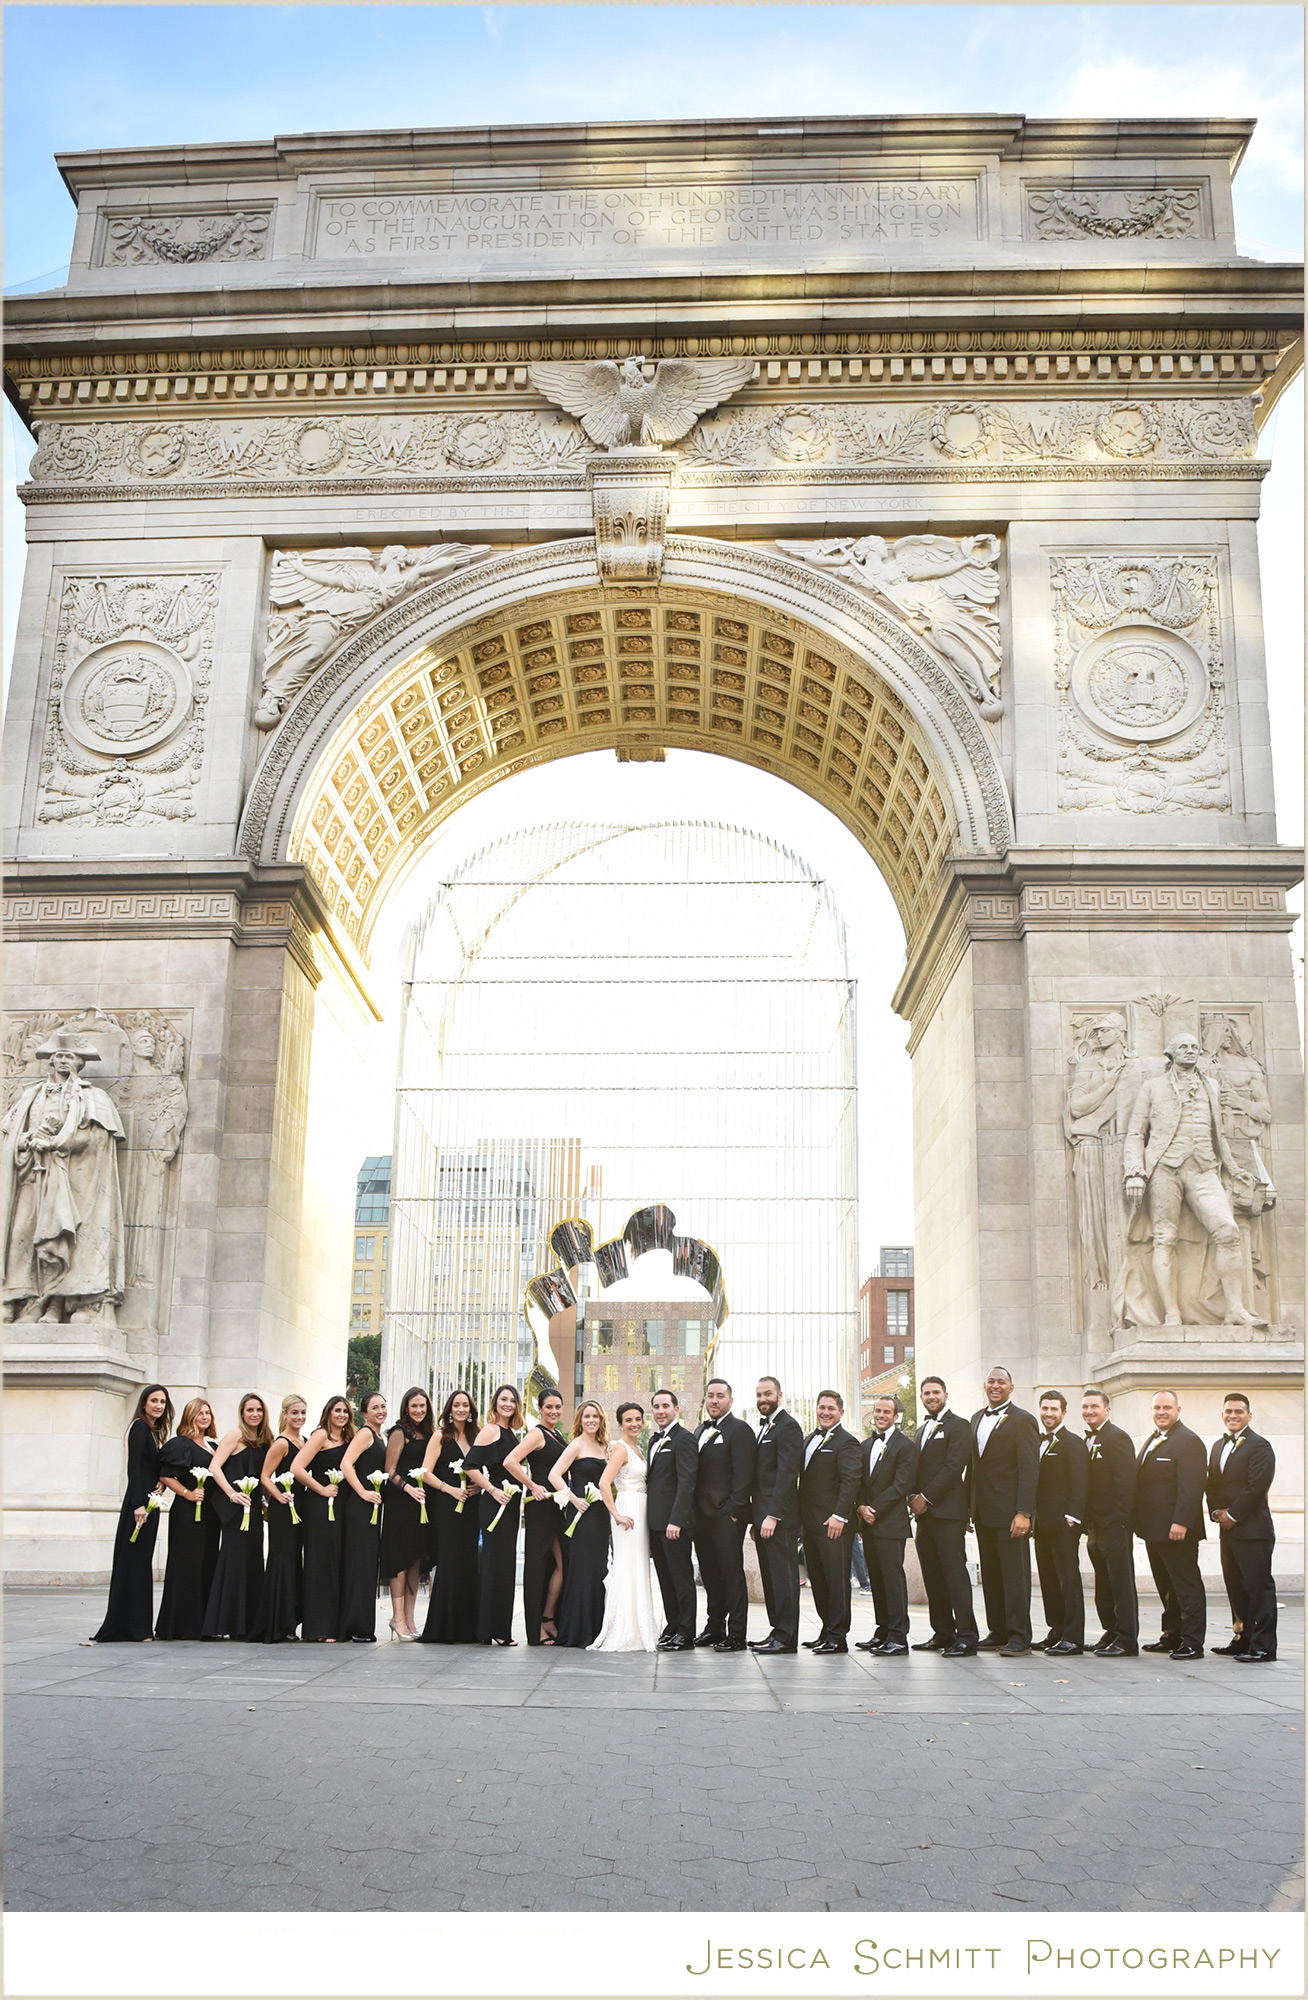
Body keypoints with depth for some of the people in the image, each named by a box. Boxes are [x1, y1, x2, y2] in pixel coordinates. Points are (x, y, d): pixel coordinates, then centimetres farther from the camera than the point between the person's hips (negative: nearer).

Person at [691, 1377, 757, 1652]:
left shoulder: (740, 1430, -7)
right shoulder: (701, 1431, 18)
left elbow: (743, 1475, -12)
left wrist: (734, 1511, -16)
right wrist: (694, 1512, 12)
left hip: (726, 1516, -8)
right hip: (702, 1516, 8)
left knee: (732, 1573, -4)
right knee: (710, 1574, 13)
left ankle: (736, 1635, 0)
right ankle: (714, 1628, 22)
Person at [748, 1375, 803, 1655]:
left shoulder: (787, 1427, -10)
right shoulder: (764, 1428, 20)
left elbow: (786, 1474, -18)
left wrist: (773, 1515, -22)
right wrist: (756, 1520, 16)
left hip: (780, 1517, -10)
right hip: (764, 1516, 10)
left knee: (783, 1576, -6)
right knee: (770, 1577, 12)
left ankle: (785, 1637, -4)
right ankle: (778, 1631, 17)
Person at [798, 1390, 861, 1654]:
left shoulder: (846, 1442, -7)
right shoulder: (809, 1439, 18)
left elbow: (851, 1480, -15)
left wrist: (839, 1516, -22)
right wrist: (800, 1518, 14)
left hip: (833, 1523, -8)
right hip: (810, 1522, 8)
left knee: (836, 1578, -5)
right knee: (818, 1579, 11)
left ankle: (838, 1637, -2)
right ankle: (827, 1630, 19)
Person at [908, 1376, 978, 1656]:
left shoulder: (958, 1426, -3)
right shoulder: (921, 1431, 22)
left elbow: (954, 1467, -12)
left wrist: (925, 1497, -13)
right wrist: (913, 1499, 3)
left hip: (947, 1511, -8)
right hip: (923, 1511, 8)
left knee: (955, 1571, -11)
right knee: (933, 1576, 8)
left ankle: (966, 1637, -11)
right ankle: (943, 1634, 13)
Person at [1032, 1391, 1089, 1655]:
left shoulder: (1072, 1443, -5)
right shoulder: (1040, 1443, 18)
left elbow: (1079, 1485, -11)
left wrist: (1071, 1518, -18)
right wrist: (1032, 1518, 12)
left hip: (1062, 1524, -8)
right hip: (1042, 1522, 8)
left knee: (1069, 1579, -6)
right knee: (1049, 1580, 10)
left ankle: (1073, 1638, -4)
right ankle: (1057, 1632, 16)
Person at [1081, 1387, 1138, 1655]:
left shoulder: (1117, 1438, -10)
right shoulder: (1088, 1441, 17)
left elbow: (1125, 1482, -16)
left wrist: (1119, 1519, -20)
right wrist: (1087, 1522, 11)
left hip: (1114, 1525, -9)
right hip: (1096, 1526, 9)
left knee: (1121, 1582, -4)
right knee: (1104, 1585, 14)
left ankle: (1126, 1640, -1)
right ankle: (1111, 1632, 22)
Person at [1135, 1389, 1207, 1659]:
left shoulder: (1188, 1441, -12)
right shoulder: (1152, 1441, 17)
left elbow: (1191, 1487, -20)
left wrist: (1181, 1523, -26)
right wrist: (1140, 1521, 13)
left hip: (1176, 1529, -9)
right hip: (1153, 1530, 9)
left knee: (1187, 1586, -2)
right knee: (1166, 1586, 15)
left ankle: (1192, 1644, 2)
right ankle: (1172, 1636, 24)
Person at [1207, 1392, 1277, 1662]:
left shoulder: (1259, 1446, -8)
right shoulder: (1219, 1446, 18)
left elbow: (1257, 1487, -16)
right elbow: (1212, 1483, 18)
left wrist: (1232, 1515, -13)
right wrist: (1216, 1512, 2)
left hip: (1253, 1529, -8)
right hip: (1228, 1529, 8)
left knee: (1258, 1587, -5)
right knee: (1235, 1587, 12)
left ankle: (1263, 1646, -2)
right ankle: (1244, 1640, 21)